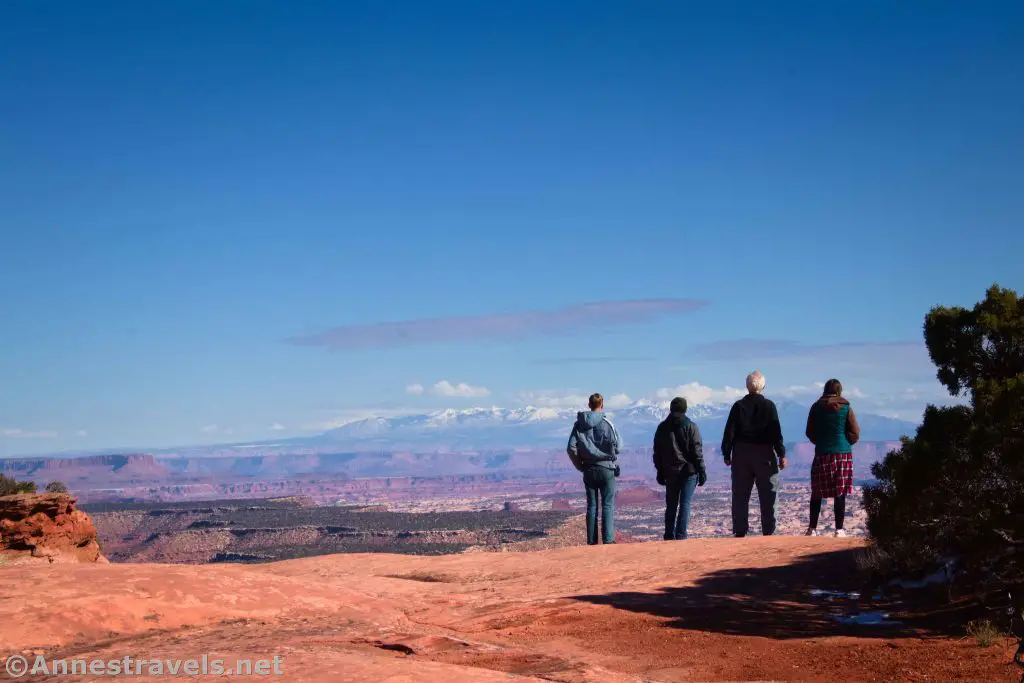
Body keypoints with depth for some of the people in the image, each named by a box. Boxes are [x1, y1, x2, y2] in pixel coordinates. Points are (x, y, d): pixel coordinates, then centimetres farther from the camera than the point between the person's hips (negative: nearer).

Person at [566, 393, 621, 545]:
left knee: (592, 505, 9)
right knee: (608, 505, 1)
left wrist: (580, 466, 6)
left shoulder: (579, 424, 0)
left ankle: (592, 541, 9)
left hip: (588, 470, 4)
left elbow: (571, 448, -5)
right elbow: (617, 447, -10)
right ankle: (608, 539, -4)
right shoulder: (606, 423, -11)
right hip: (606, 468, -3)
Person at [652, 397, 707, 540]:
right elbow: (697, 451, -8)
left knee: (671, 505, 11)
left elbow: (657, 453, 10)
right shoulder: (690, 426, -5)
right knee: (685, 505, -2)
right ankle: (680, 536, -8)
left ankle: (669, 537, 11)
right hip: (688, 471, -4)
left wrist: (660, 472, 16)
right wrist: (702, 471, -4)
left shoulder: (662, 428, 8)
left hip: (670, 472, 4)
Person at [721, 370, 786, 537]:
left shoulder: (738, 406, 0)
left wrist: (727, 453, 7)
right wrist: (781, 454, -1)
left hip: (741, 454, 2)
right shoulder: (769, 406, -5)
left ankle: (739, 532, 6)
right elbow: (776, 433, -7)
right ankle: (768, 532, 1)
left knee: (740, 496, 6)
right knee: (768, 495, 4)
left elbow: (729, 432, -1)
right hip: (764, 453, -2)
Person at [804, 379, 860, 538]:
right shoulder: (846, 408, -1)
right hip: (843, 454, -1)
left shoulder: (816, 407, 2)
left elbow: (810, 433, 5)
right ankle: (839, 529, 1)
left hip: (822, 454, 1)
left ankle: (812, 529, 8)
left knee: (817, 493, 9)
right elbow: (855, 434, -2)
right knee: (840, 493, 2)